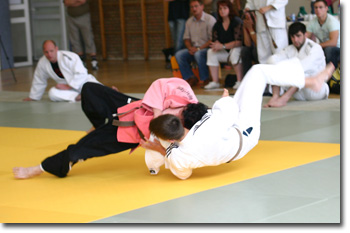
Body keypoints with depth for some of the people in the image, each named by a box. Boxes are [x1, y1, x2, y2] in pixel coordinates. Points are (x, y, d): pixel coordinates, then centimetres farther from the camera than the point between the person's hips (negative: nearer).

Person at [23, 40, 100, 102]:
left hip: (83, 81, -5)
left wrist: (68, 86, -25)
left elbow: (81, 74, -23)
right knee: (52, 93, -29)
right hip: (67, 88, 5)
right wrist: (33, 97, 17)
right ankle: (78, 97, -30)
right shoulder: (42, 63, -8)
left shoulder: (69, 57, -23)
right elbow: (39, 81, 8)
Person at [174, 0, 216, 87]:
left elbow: (212, 39, -14)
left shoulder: (210, 19, -8)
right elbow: (186, 38, 16)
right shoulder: (189, 21, 13)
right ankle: (190, 78, -15)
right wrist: (190, 48, -6)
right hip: (193, 48, 6)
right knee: (179, 55, -18)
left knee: (198, 54, -37)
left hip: (206, 48, -6)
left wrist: (199, 49, -20)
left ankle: (205, 79, -22)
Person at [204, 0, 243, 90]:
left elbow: (239, 42, -23)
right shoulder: (217, 24, 5)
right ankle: (215, 82, -17)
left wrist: (223, 46, -27)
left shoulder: (237, 22, -15)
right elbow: (215, 40, 4)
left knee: (235, 52, -37)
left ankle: (240, 81, -34)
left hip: (238, 49, -6)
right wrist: (217, 46, -22)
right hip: (226, 52, 7)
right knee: (210, 52, -13)